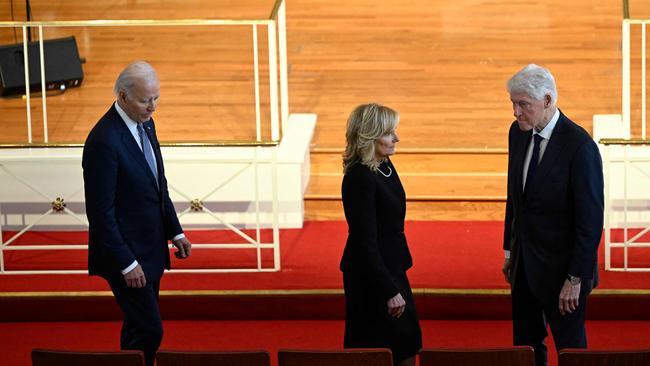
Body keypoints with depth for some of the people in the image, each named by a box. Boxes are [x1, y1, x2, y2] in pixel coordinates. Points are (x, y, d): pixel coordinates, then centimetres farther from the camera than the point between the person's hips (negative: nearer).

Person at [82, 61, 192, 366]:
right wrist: (127, 263, -20)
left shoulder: (145, 124, 5)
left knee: (139, 327, 17)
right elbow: (100, 212, -21)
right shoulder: (104, 141, -23)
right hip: (126, 252, -9)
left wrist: (175, 231, 13)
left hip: (150, 249, 9)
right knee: (149, 330, -8)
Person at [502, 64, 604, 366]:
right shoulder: (518, 132, 1)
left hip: (560, 266, -7)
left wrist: (576, 278, -18)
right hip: (524, 262, 7)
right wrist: (510, 250, 15)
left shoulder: (580, 146, -21)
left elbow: (590, 220, -19)